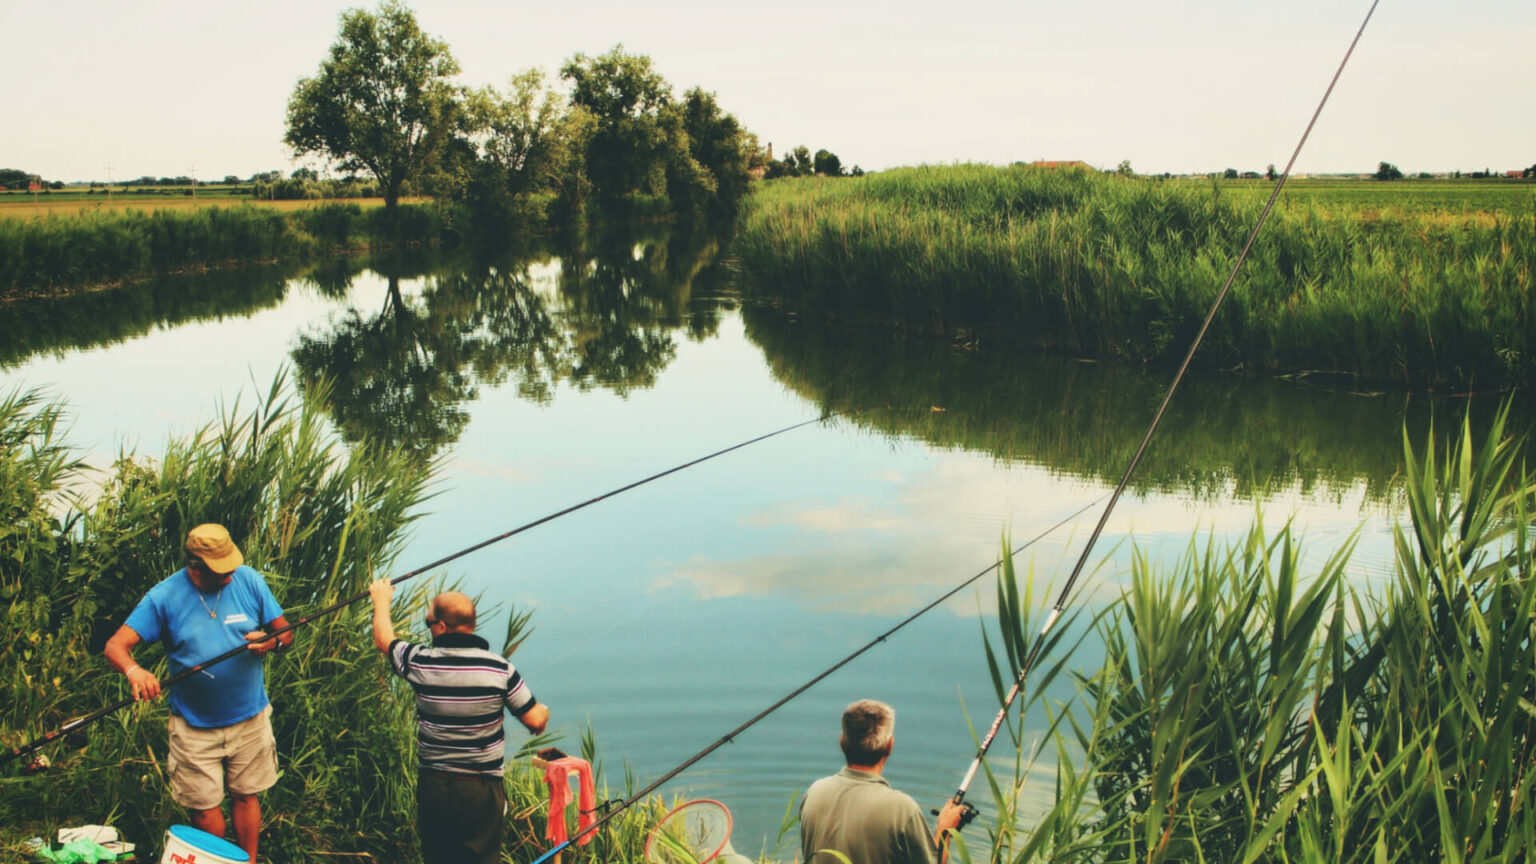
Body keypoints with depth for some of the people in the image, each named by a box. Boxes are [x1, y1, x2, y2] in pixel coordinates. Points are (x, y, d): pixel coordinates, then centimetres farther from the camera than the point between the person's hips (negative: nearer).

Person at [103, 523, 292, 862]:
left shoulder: (249, 580, -7)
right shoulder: (164, 596, -12)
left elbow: (285, 632, -1)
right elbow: (116, 645, -15)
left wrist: (271, 641, -25)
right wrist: (134, 670, -37)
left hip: (249, 718, 1)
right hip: (194, 726, -1)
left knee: (245, 796, 13)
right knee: (204, 807, 9)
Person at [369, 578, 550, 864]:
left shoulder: (419, 662, -9)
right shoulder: (500, 668, -13)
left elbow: (384, 639, 13)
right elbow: (536, 721, -7)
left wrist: (382, 600, 31)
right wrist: (543, 711, 18)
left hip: (432, 787, 2)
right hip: (483, 790, -2)